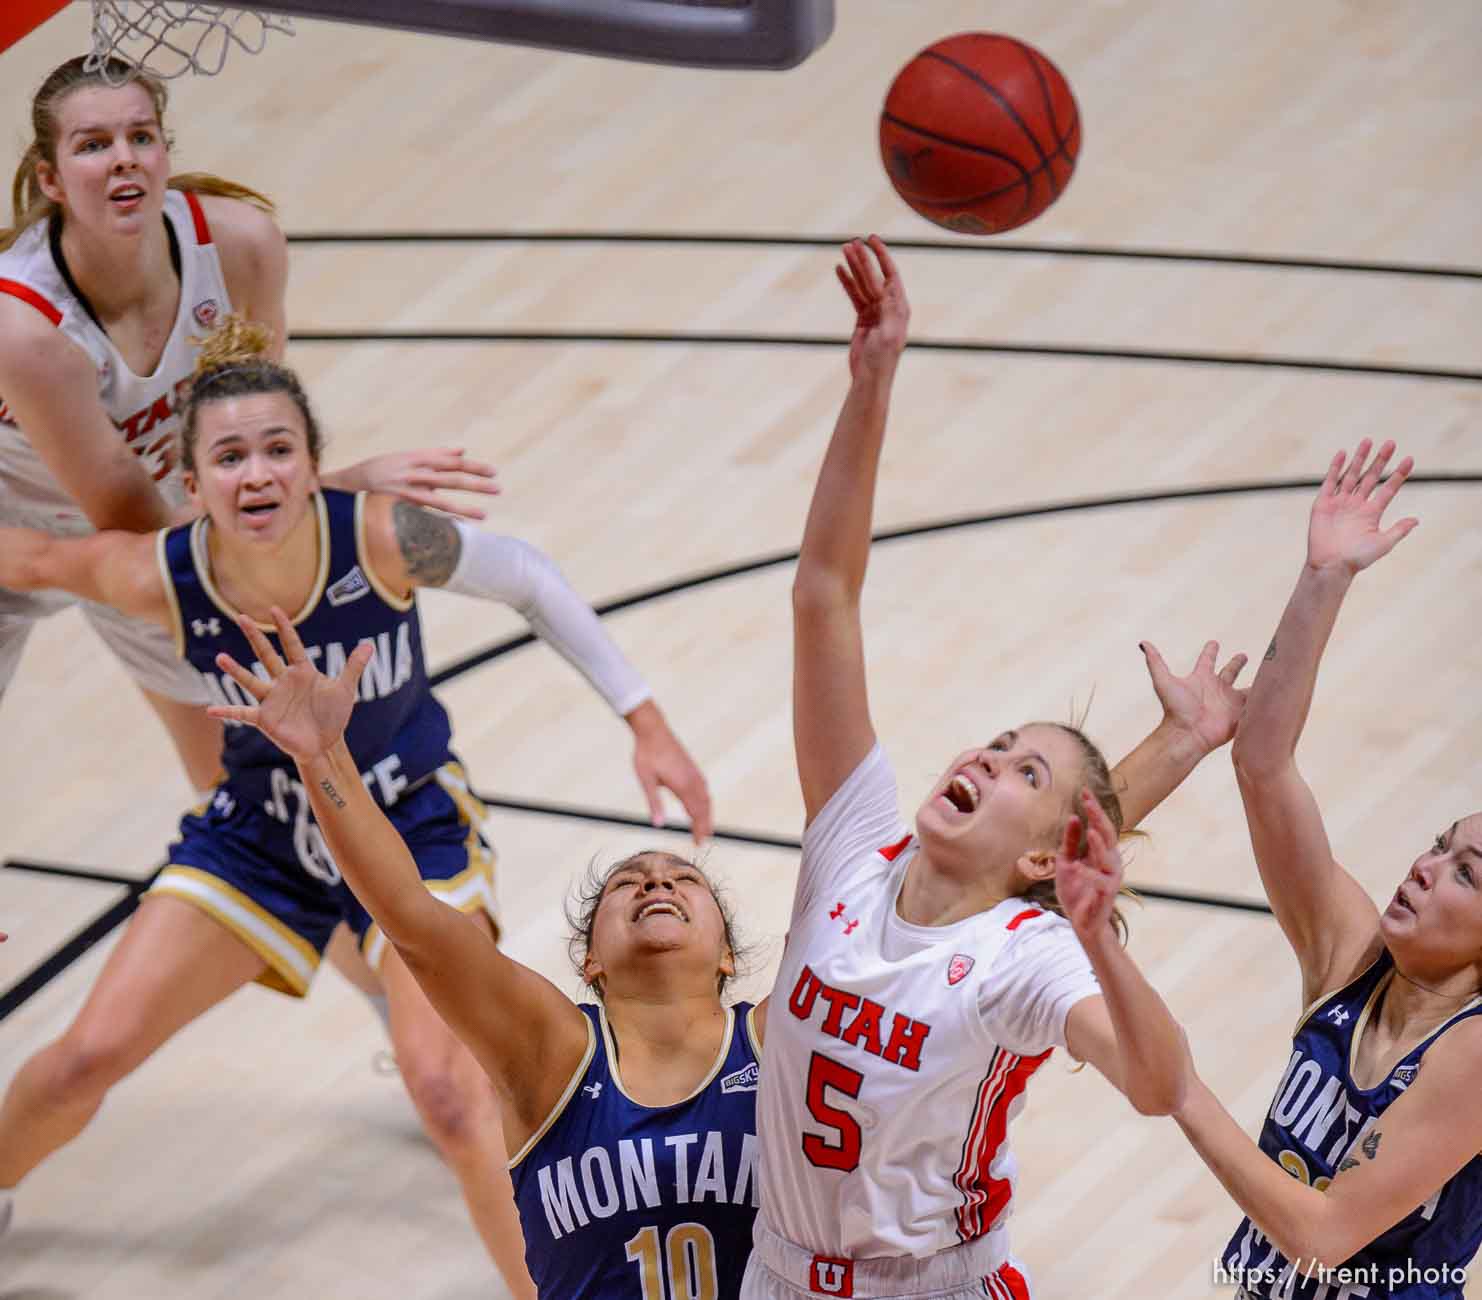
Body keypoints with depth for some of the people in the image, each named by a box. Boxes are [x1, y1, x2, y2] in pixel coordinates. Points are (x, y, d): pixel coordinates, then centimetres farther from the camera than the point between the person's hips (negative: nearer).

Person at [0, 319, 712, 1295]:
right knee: (88, 1056, 2)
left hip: (413, 824, -2)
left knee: (447, 1091, -20)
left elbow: (528, 580, -13)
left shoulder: (382, 535, -29)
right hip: (259, 837, 2)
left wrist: (645, 720, -12)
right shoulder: (162, 578, -25)